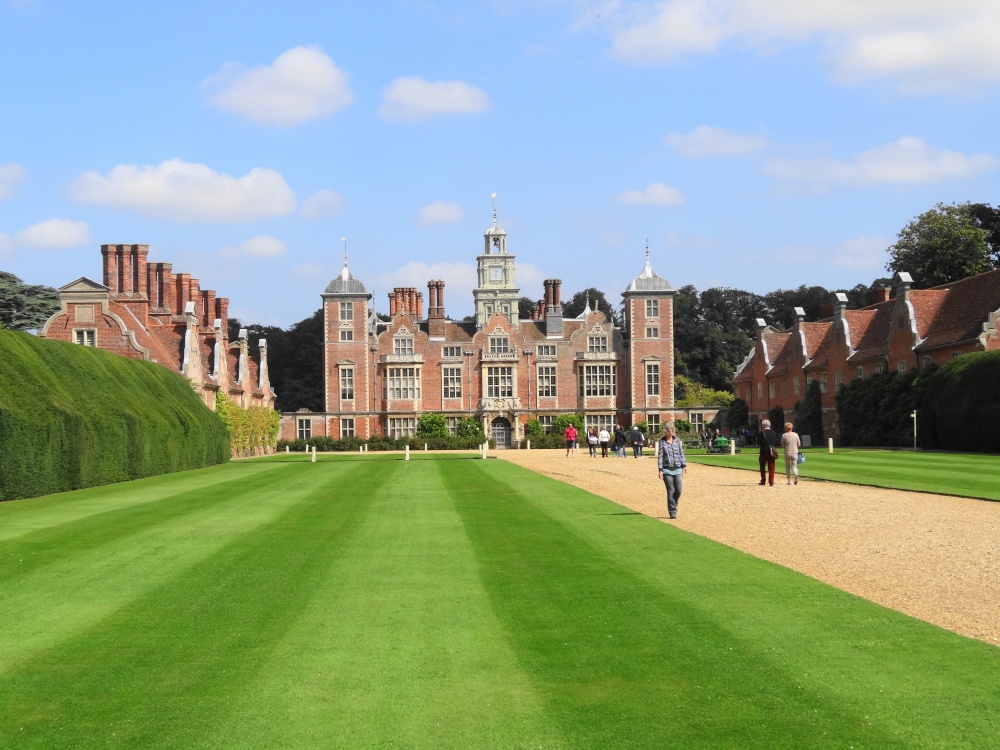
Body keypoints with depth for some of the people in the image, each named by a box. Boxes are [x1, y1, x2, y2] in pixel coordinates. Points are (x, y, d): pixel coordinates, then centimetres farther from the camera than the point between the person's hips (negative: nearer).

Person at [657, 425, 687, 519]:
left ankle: (673, 506, 23)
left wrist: (684, 465, 6)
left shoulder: (677, 441, 9)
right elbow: (660, 456, -1)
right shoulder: (662, 443, 0)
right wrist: (660, 469, -7)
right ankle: (672, 512, 1)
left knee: (679, 490, -2)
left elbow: (681, 453, 12)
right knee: (670, 491, -4)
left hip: (678, 469, 3)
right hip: (667, 469, -3)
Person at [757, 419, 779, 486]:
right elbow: (776, 443, 5)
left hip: (764, 452, -3)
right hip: (772, 452, 3)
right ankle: (771, 482, -1)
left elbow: (758, 443, -7)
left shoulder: (761, 433, -9)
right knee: (771, 467, 4)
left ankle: (763, 481, 8)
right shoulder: (774, 433, 3)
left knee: (763, 467, 10)